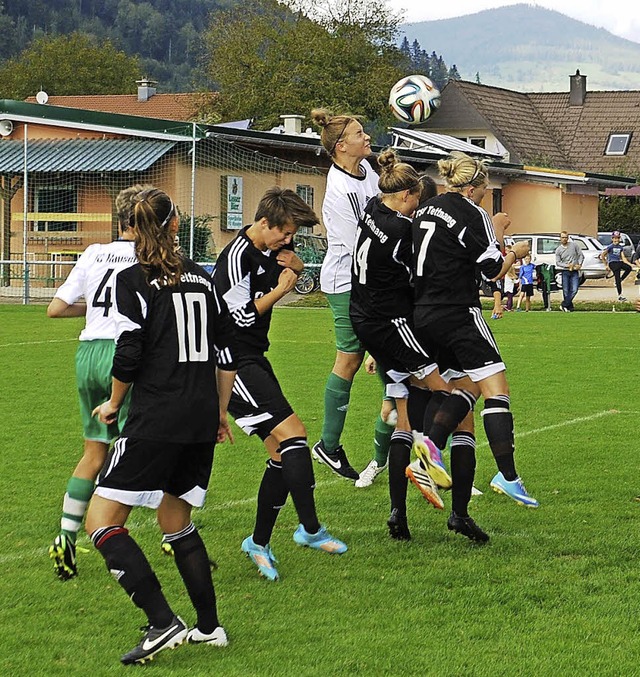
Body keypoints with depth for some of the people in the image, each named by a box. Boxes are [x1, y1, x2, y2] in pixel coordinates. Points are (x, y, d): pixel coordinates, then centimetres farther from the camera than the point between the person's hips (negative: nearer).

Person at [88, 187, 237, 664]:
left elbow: (129, 356, -12)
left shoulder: (134, 281, -7)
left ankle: (163, 623, -16)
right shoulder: (200, 277, 11)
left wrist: (113, 405, 6)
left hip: (156, 421, -7)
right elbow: (228, 350, 13)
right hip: (203, 420, 7)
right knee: (176, 521, 21)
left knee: (102, 521, -4)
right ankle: (209, 627, 19)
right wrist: (220, 410, 24)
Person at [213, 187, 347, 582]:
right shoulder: (237, 257, -17)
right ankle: (311, 530, -15)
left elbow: (293, 270, 31)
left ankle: (260, 543, 13)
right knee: (292, 432, -19)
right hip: (233, 363, -10)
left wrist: (296, 265, 9)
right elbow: (241, 315, -19)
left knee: (283, 454, 5)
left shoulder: (274, 246, 10)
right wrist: (279, 291, -15)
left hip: (253, 360, 10)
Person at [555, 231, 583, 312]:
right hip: (565, 272, 0)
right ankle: (570, 307, 9)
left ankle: (564, 305, -4)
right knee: (566, 291, -1)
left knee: (574, 290, -12)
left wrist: (579, 264, -7)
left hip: (575, 272, 0)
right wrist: (567, 265, -12)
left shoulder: (574, 245, 4)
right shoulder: (558, 250, 3)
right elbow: (558, 262, 2)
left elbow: (581, 255, 9)